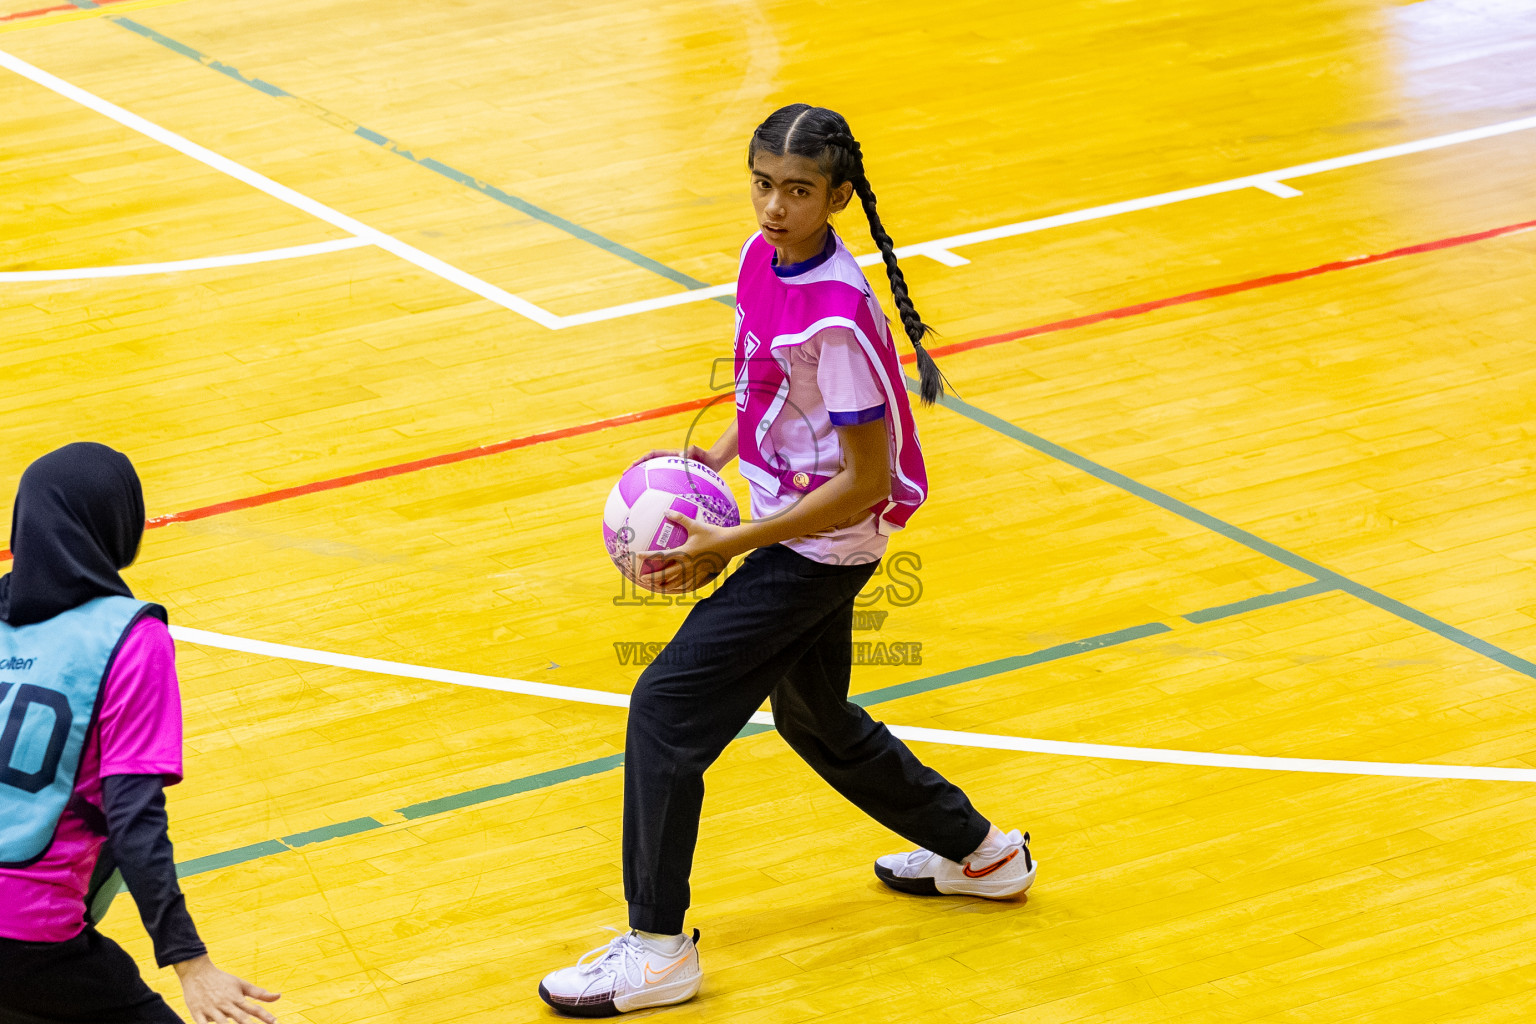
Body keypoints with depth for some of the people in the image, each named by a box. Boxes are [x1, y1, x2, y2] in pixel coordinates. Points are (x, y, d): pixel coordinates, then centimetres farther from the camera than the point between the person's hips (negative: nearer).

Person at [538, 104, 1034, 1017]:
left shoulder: (836, 322, -28)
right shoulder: (764, 258, -3)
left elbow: (866, 484, -24)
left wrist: (730, 546, -24)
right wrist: (715, 458, 3)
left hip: (823, 546, -10)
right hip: (796, 524, 10)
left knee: (669, 705, -10)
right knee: (813, 713, 26)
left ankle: (658, 947, -2)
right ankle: (981, 854, 44)